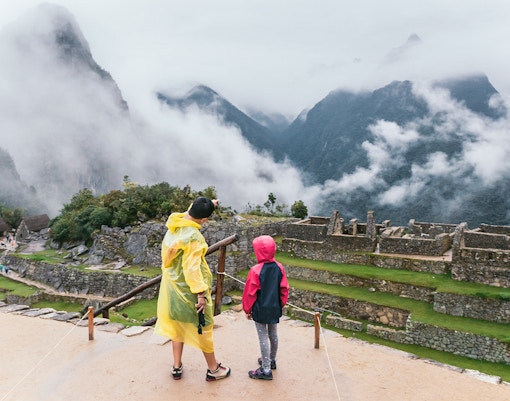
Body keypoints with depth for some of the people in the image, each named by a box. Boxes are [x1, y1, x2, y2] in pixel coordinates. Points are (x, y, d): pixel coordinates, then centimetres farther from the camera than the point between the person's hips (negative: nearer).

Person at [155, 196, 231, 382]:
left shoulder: (174, 223, -4)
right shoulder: (193, 237, -28)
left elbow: (190, 213, 18)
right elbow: (192, 268, -29)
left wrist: (208, 204, 20)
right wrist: (201, 293, -23)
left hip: (172, 286, 8)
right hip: (189, 290, -7)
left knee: (177, 325, 22)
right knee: (203, 328, 10)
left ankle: (177, 367, 34)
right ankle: (213, 369, 26)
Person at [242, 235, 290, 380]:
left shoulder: (255, 270, -20)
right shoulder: (279, 267, -6)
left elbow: (250, 293, -13)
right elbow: (284, 289, 2)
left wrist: (247, 310, 1)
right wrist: (281, 304, 16)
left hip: (260, 310, -6)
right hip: (275, 308, 6)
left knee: (263, 337, 3)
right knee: (273, 334, 20)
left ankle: (266, 370, 10)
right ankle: (271, 360, 39)